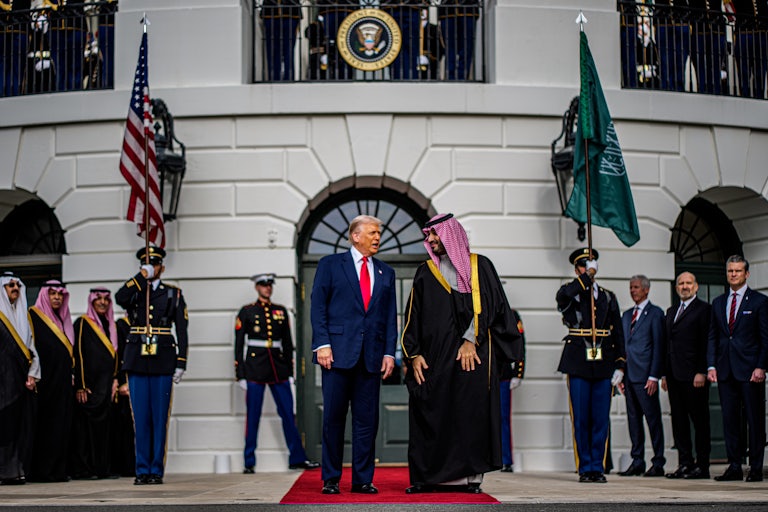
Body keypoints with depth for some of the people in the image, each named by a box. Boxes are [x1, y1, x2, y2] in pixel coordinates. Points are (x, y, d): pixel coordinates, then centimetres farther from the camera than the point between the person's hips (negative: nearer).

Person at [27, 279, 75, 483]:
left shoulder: (63, 320, 20)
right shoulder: (34, 316, -1)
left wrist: (71, 375, 16)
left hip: (62, 381, 7)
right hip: (44, 380, -7)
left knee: (61, 424, 4)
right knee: (43, 424, -7)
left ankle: (58, 469, 6)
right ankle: (39, 471, -6)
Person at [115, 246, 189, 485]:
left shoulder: (174, 294, 8)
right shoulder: (133, 291, 11)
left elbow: (182, 331, 4)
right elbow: (120, 298, -14)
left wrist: (181, 364, -4)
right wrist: (142, 276, -11)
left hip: (163, 363, -1)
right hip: (137, 362, 1)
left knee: (160, 418, 0)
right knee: (140, 418, 1)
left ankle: (157, 470, 6)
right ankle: (142, 470, 7)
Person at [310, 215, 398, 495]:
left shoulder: (386, 272, 17)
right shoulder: (330, 264, 6)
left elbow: (390, 316, 14)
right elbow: (318, 306, 0)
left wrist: (389, 352, 4)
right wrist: (322, 344, -10)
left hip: (372, 356, 3)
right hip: (338, 353, -3)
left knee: (367, 419, 4)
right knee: (333, 417, 0)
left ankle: (363, 479, 11)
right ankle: (330, 479, 7)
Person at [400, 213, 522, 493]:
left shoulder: (479, 266, 8)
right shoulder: (425, 273, 17)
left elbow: (486, 305, -2)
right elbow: (413, 317, 13)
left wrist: (471, 340, -13)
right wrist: (413, 354, 2)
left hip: (473, 354, -3)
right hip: (434, 356, 3)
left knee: (470, 413, -6)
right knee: (432, 415, -2)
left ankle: (469, 476, -3)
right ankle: (428, 477, 1)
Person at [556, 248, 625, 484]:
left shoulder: (608, 297, 16)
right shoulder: (569, 292, 7)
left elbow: (618, 334, 12)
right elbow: (564, 295, -21)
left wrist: (620, 365, 3)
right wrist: (587, 276, -14)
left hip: (604, 364, 2)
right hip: (578, 363, -2)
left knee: (601, 419, 1)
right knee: (581, 419, -1)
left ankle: (598, 467, 8)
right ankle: (585, 468, 6)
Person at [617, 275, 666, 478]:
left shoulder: (655, 313, -2)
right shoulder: (626, 315, 18)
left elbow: (658, 346, -7)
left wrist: (653, 376, -14)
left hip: (646, 376, -7)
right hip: (629, 375, 7)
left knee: (653, 419, -3)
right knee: (633, 419, 8)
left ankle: (658, 463, 1)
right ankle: (637, 462, 13)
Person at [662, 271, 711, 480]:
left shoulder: (703, 309, -2)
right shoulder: (671, 312, 20)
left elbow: (706, 343, -9)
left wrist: (702, 372, -15)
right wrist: (665, 373, 14)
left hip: (694, 375, -7)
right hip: (674, 375, 7)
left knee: (699, 421, -2)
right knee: (679, 421, 7)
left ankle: (702, 466, 2)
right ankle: (685, 464, 12)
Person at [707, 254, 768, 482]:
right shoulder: (718, 303, 15)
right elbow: (712, 337, 15)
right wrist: (711, 366, 4)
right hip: (725, 370, 4)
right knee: (729, 420, 5)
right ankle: (734, 467, 10)